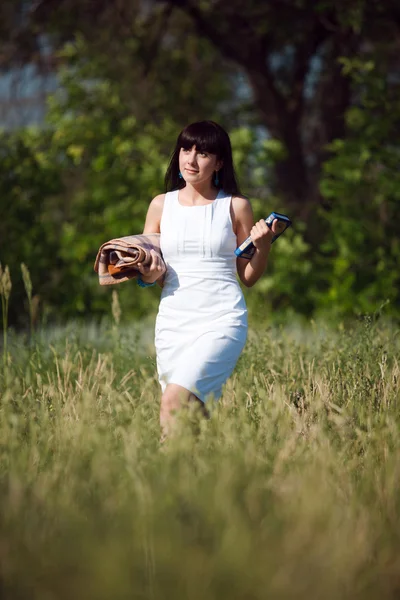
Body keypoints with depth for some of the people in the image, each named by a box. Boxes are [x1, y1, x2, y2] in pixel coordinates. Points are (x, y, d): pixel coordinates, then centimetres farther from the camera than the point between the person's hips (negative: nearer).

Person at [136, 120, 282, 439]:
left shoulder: (235, 206, 4)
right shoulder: (161, 205, 10)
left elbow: (249, 277, 8)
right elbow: (145, 269, 16)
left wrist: (263, 244, -10)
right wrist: (150, 275, -7)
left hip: (222, 321, -3)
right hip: (172, 321, 4)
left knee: (173, 403, -23)